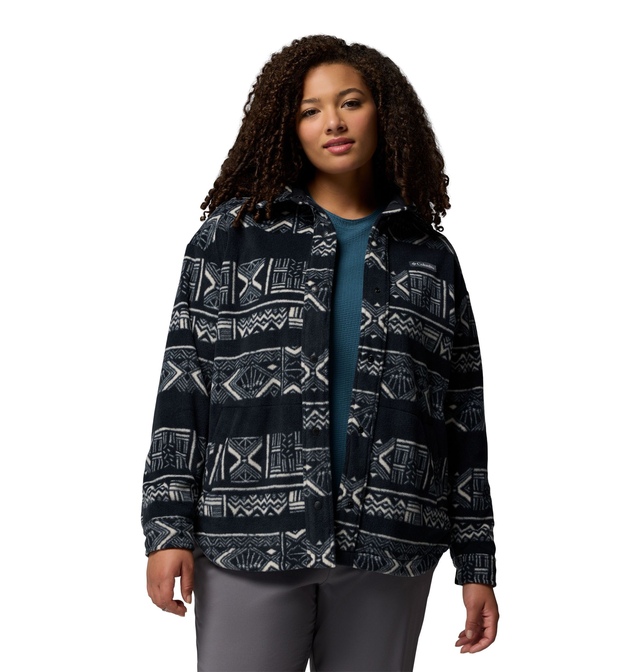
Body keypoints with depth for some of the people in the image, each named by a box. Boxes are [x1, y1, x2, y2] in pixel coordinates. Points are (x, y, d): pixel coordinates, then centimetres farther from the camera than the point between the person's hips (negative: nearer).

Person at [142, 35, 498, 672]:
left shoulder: (429, 254, 13)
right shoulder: (233, 231, 8)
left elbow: (464, 416, 12)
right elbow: (183, 381, 3)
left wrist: (477, 563, 9)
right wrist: (169, 527, -5)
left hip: (387, 549, 2)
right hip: (251, 541, -1)